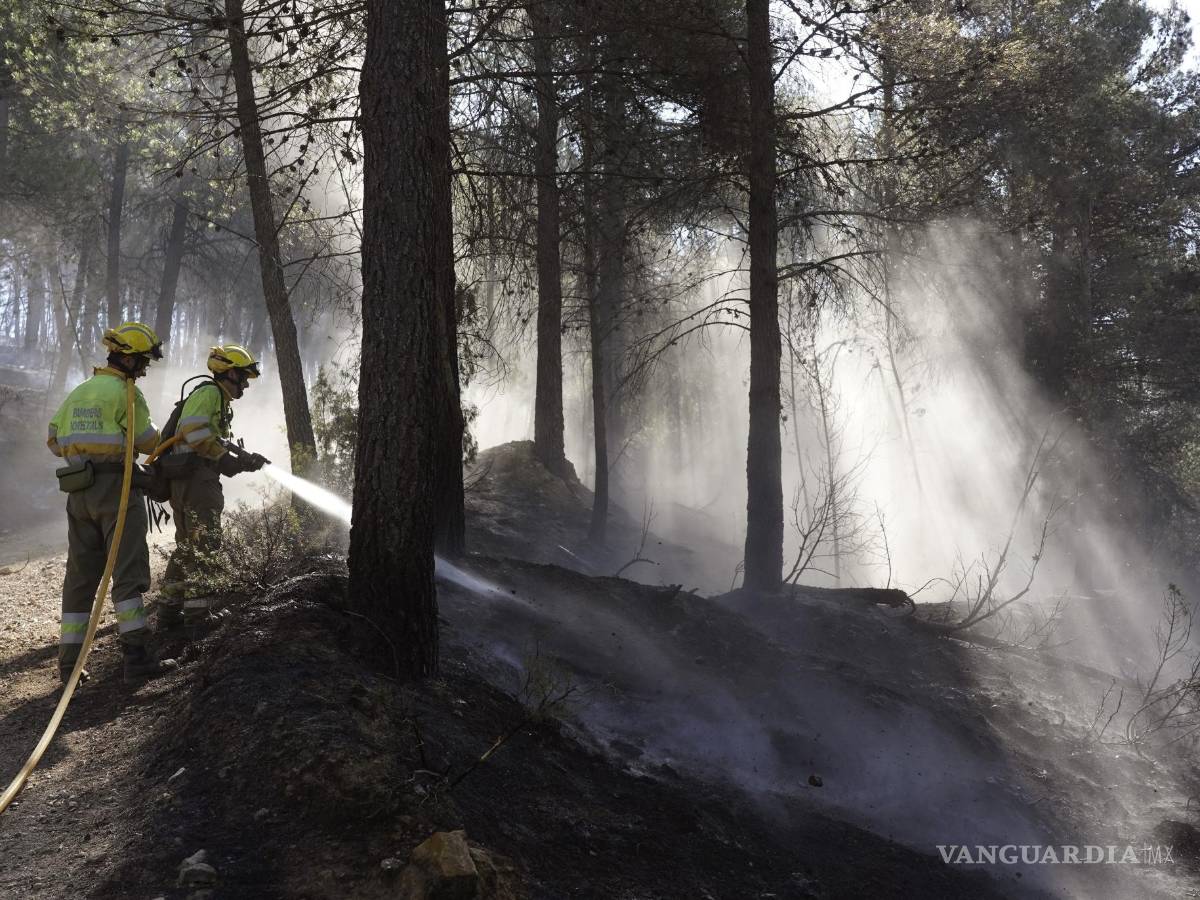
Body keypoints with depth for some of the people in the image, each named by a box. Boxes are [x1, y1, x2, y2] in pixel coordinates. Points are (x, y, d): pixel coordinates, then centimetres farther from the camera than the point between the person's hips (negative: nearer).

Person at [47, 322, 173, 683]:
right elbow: (147, 441, -2)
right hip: (115, 487, -7)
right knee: (129, 571, -8)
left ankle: (69, 659, 11)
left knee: (80, 574, 10)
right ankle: (137, 655, -12)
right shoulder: (125, 392, -8)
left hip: (79, 490, 7)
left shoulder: (78, 392, 15)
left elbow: (54, 440, 17)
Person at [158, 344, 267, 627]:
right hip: (196, 478, -11)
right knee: (205, 546, -11)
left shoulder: (220, 400, 26)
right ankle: (198, 612, -12)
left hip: (185, 482, 11)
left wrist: (245, 459, 9)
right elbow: (193, 429, -22)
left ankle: (169, 611, 21)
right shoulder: (209, 393, -7)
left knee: (187, 546, 15)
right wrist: (224, 457, -18)